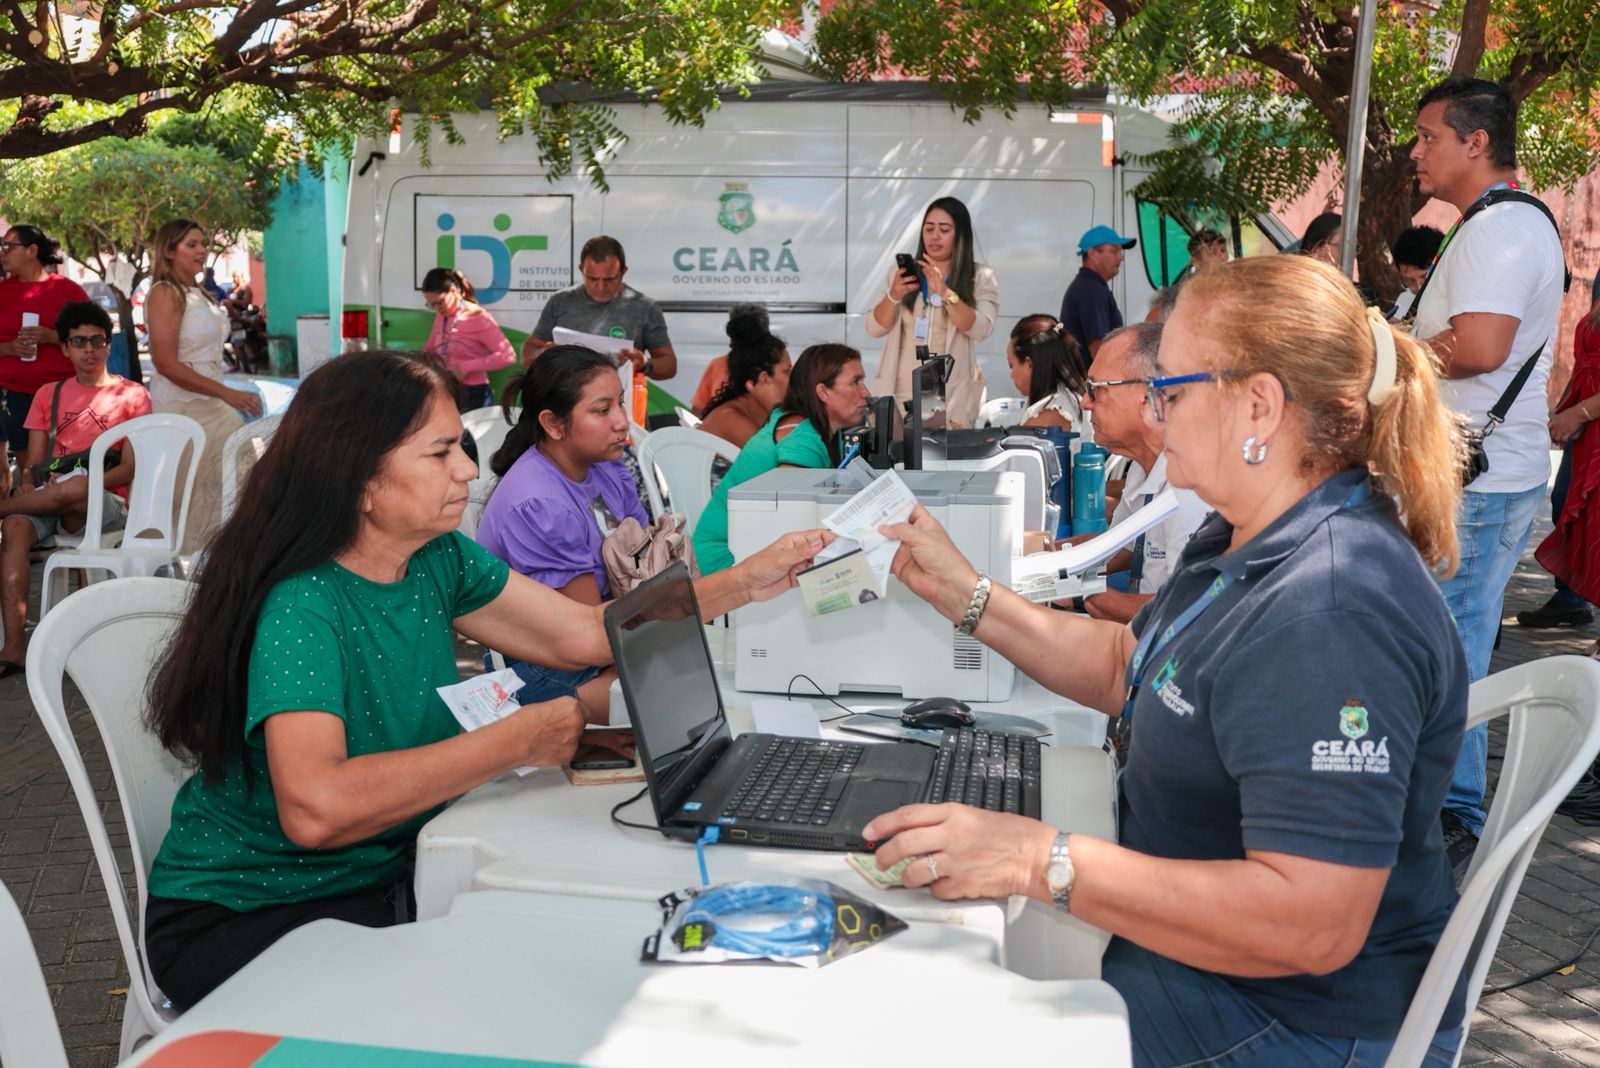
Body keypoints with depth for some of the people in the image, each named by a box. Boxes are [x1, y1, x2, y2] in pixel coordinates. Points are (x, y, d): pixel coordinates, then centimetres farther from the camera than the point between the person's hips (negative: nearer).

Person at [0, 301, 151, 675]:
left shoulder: (132, 395, 7)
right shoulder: (49, 395, 19)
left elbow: (130, 468, -3)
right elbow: (33, 462, 14)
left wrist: (74, 483, -17)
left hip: (108, 505, -3)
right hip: (49, 503, 3)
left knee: (76, 490, -40)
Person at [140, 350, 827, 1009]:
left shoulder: (436, 561, -3)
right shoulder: (302, 605, -26)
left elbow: (584, 633, 4)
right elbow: (316, 808, -40)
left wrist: (748, 582, -2)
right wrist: (519, 741, -31)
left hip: (383, 877, 7)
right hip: (238, 921, -7)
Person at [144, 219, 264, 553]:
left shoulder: (199, 294, 15)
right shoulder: (166, 293, -10)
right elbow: (166, 365, -18)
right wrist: (228, 393, -22)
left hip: (211, 406, 8)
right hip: (180, 408, -8)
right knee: (183, 505, -2)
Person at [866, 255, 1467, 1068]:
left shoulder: (1330, 615, -31)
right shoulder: (1248, 543, 4)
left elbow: (1313, 925, -35)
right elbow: (1125, 669, 17)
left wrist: (1040, 862, -35)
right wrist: (961, 592, 9)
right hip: (1189, 940, 9)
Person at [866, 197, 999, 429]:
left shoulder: (981, 279, 2)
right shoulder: (901, 273, 9)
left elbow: (980, 330, -13)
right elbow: (874, 329, 3)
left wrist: (944, 292, -25)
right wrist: (894, 295, -15)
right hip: (898, 395, 2)